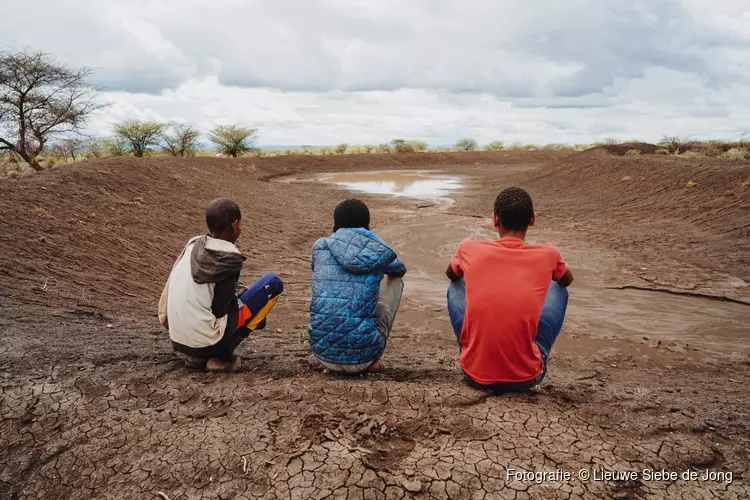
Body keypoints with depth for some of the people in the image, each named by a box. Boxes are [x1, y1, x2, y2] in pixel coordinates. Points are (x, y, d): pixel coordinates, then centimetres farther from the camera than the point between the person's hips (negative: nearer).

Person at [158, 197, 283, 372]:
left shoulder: (192, 245, 4)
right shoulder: (229, 260, -15)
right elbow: (219, 309, -11)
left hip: (178, 340, 8)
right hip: (205, 341, -7)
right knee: (272, 283, -3)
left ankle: (198, 356, 13)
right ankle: (221, 356, -3)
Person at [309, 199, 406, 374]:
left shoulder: (319, 247, 7)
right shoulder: (379, 251, 3)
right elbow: (400, 269, 28)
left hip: (323, 354, 3)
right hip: (363, 357, -2)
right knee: (394, 279, 20)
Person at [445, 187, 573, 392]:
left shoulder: (470, 249, -3)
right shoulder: (548, 254, -4)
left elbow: (451, 274, 22)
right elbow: (567, 279, 22)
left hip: (476, 374, 1)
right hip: (526, 377, 0)